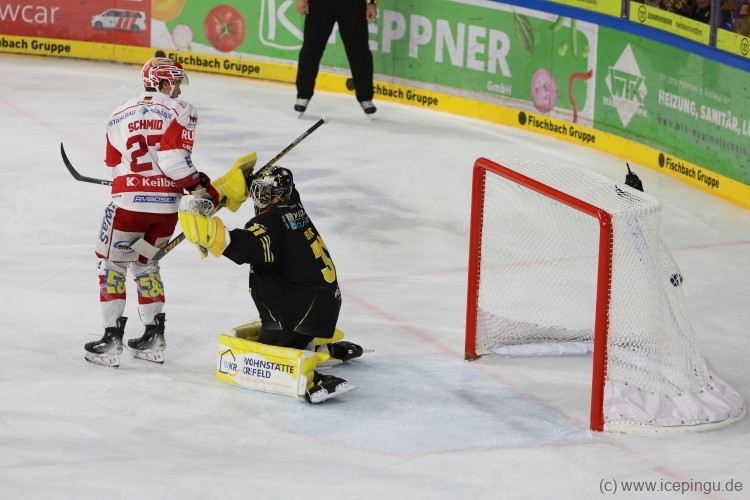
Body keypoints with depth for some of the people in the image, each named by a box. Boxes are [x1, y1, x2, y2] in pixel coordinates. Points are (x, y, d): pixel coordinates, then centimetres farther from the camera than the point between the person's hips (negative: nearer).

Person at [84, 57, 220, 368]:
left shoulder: (120, 115, 9)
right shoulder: (181, 112, -3)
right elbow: (173, 160, -15)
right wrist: (201, 187, -6)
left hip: (128, 202, -1)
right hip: (166, 205, 1)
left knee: (113, 264, 12)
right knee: (145, 263, 19)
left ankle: (112, 339, 5)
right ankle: (154, 338, 20)